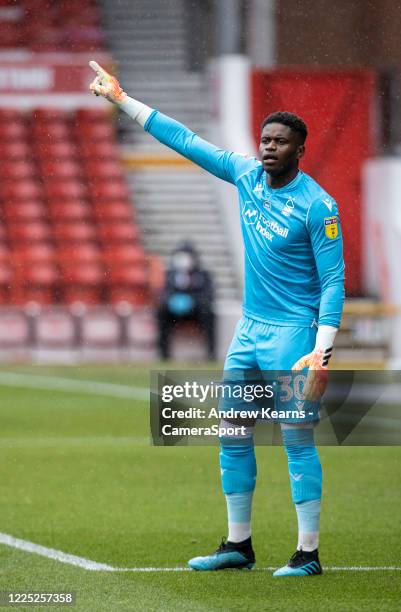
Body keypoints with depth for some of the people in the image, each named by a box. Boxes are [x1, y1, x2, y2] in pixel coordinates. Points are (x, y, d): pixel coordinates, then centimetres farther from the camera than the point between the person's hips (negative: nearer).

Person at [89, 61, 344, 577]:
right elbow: (185, 140, 11)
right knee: (232, 435, 9)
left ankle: (308, 554, -6)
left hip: (293, 332, -8)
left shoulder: (317, 206, -13)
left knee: (297, 440, -9)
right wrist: (121, 100, 12)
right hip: (249, 327, 8)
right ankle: (239, 545, 19)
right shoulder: (246, 175, 5)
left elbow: (333, 282, -14)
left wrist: (322, 352, -22)